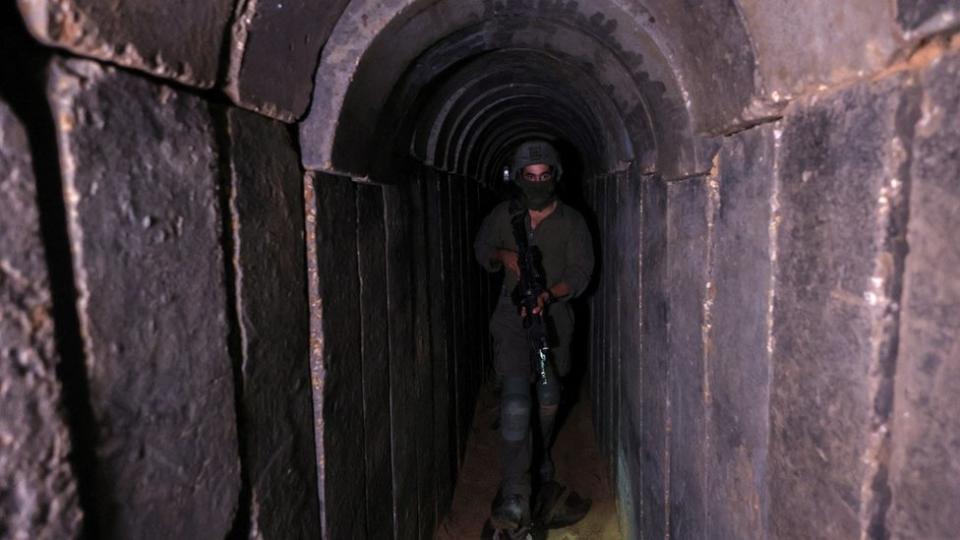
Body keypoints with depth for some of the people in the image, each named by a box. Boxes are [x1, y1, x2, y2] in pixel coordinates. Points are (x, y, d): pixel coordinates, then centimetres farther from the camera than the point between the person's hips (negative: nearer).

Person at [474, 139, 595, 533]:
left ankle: (541, 456, 47)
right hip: (513, 317, -2)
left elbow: (581, 271, -9)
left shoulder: (571, 221, -4)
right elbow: (481, 248, 13)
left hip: (554, 316, 2)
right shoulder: (503, 216, -2)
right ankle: (514, 496, -12)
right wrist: (503, 255, -10)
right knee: (515, 401, -15)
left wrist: (548, 295, -26)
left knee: (549, 396, 19)